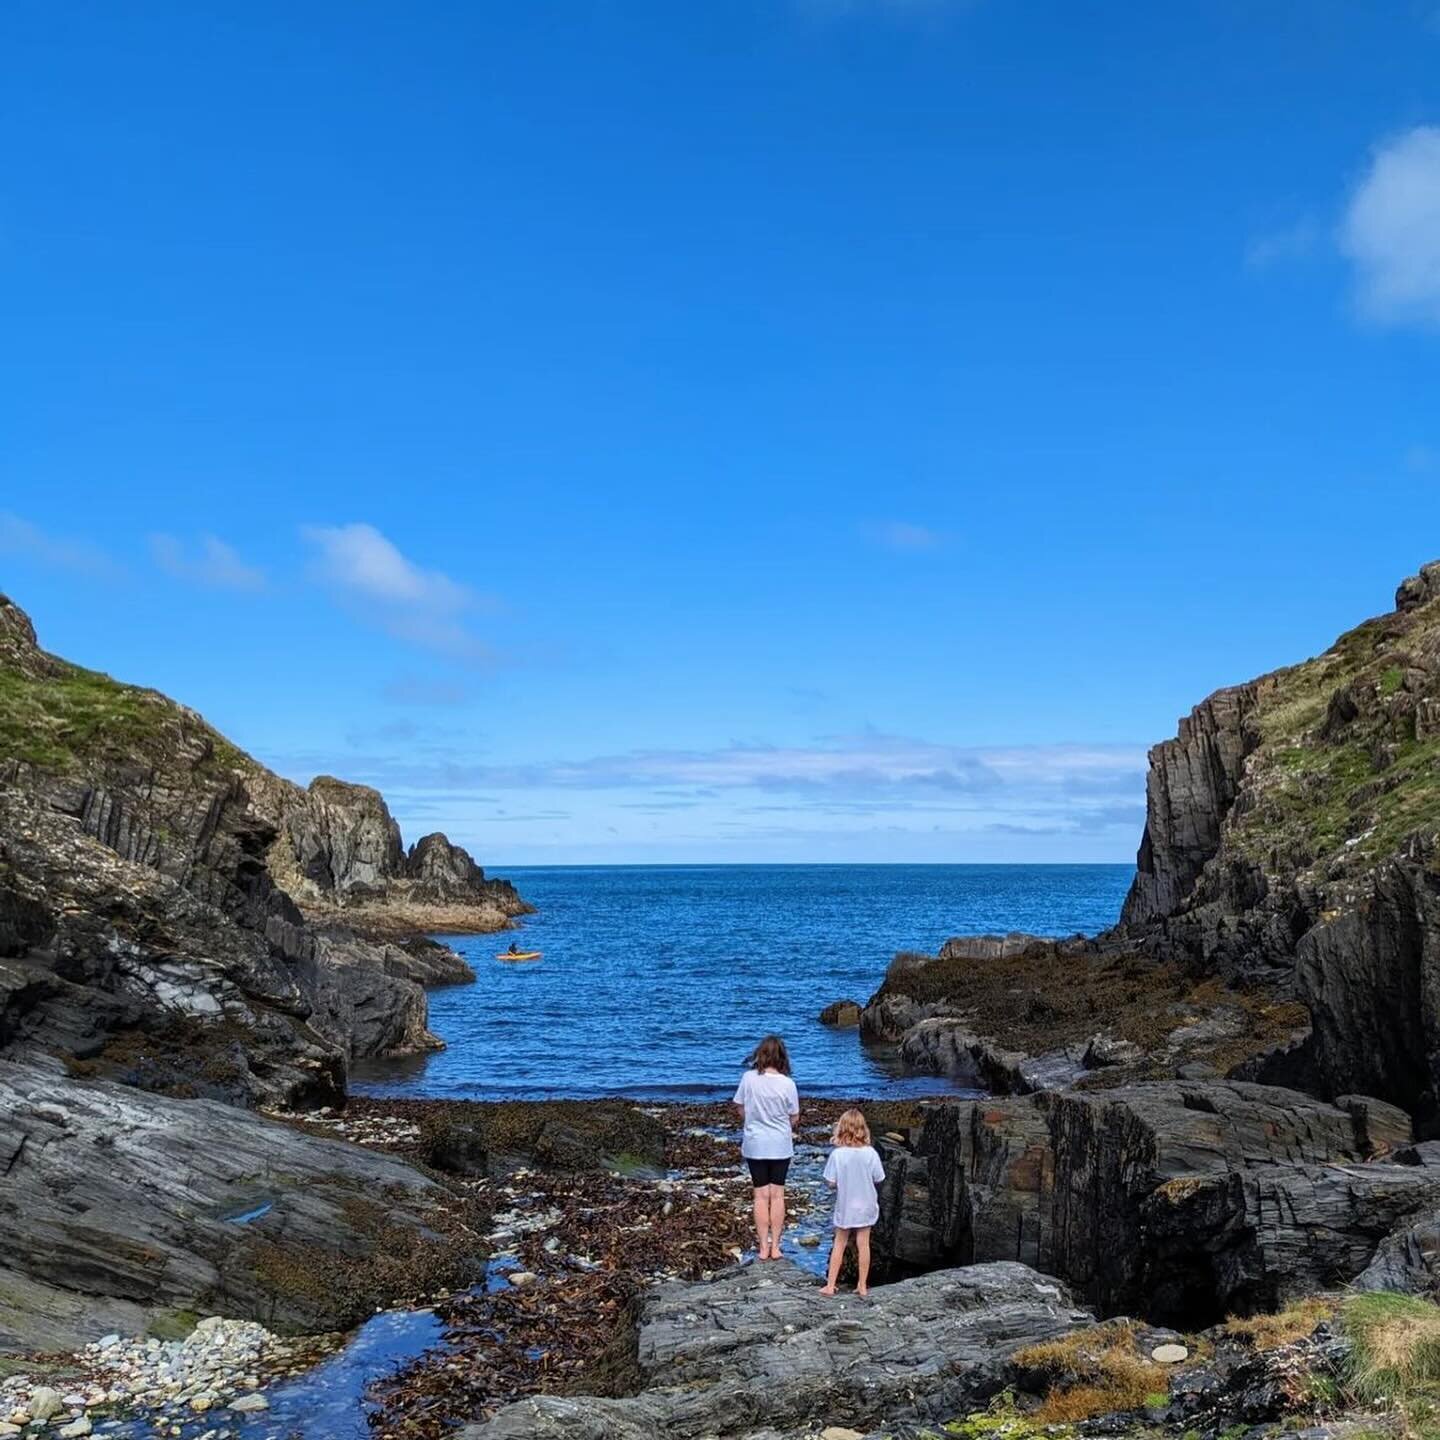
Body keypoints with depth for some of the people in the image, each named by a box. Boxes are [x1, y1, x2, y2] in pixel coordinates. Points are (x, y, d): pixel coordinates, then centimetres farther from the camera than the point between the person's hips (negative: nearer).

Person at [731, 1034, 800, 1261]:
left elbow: (740, 1108, 1)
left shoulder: (748, 1078, -12)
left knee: (761, 1195, 9)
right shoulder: (787, 1084, -14)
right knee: (777, 1194, 11)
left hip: (755, 1144, 1)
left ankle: (763, 1247, 11)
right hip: (780, 1145, 0)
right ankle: (775, 1246, 13)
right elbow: (794, 1118, -5)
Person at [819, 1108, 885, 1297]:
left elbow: (830, 1183, -14)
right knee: (863, 1244, 13)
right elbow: (878, 1179, -7)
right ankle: (863, 1286, 22)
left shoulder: (837, 1154, -19)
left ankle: (830, 1285, 18)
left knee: (839, 1244, 13)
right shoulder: (870, 1153, -16)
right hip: (866, 1207, 1)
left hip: (844, 1207, -1)